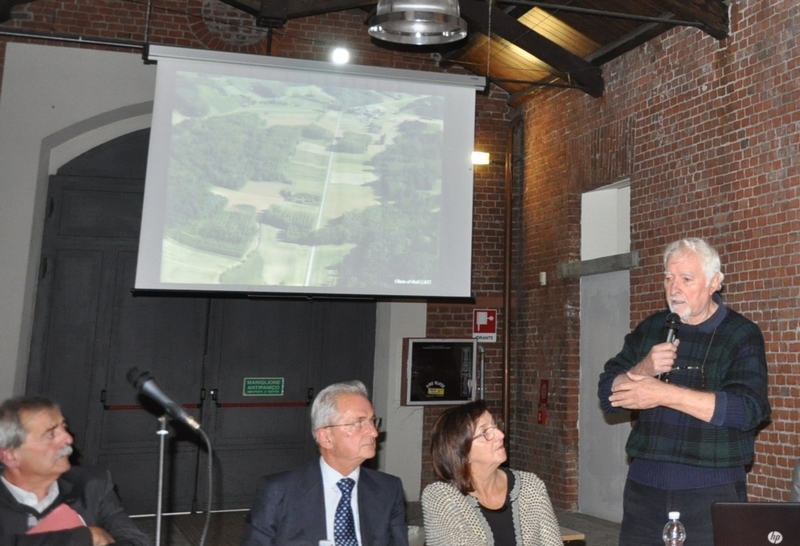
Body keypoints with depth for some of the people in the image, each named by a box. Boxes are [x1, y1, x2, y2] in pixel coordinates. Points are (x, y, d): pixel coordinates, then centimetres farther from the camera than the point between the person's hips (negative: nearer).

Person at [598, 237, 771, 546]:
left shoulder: (741, 335, -4)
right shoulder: (649, 329, 8)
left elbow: (748, 409, -18)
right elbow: (608, 394, 5)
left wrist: (664, 394, -22)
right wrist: (643, 369, -15)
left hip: (711, 490, -3)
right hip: (644, 484, 4)